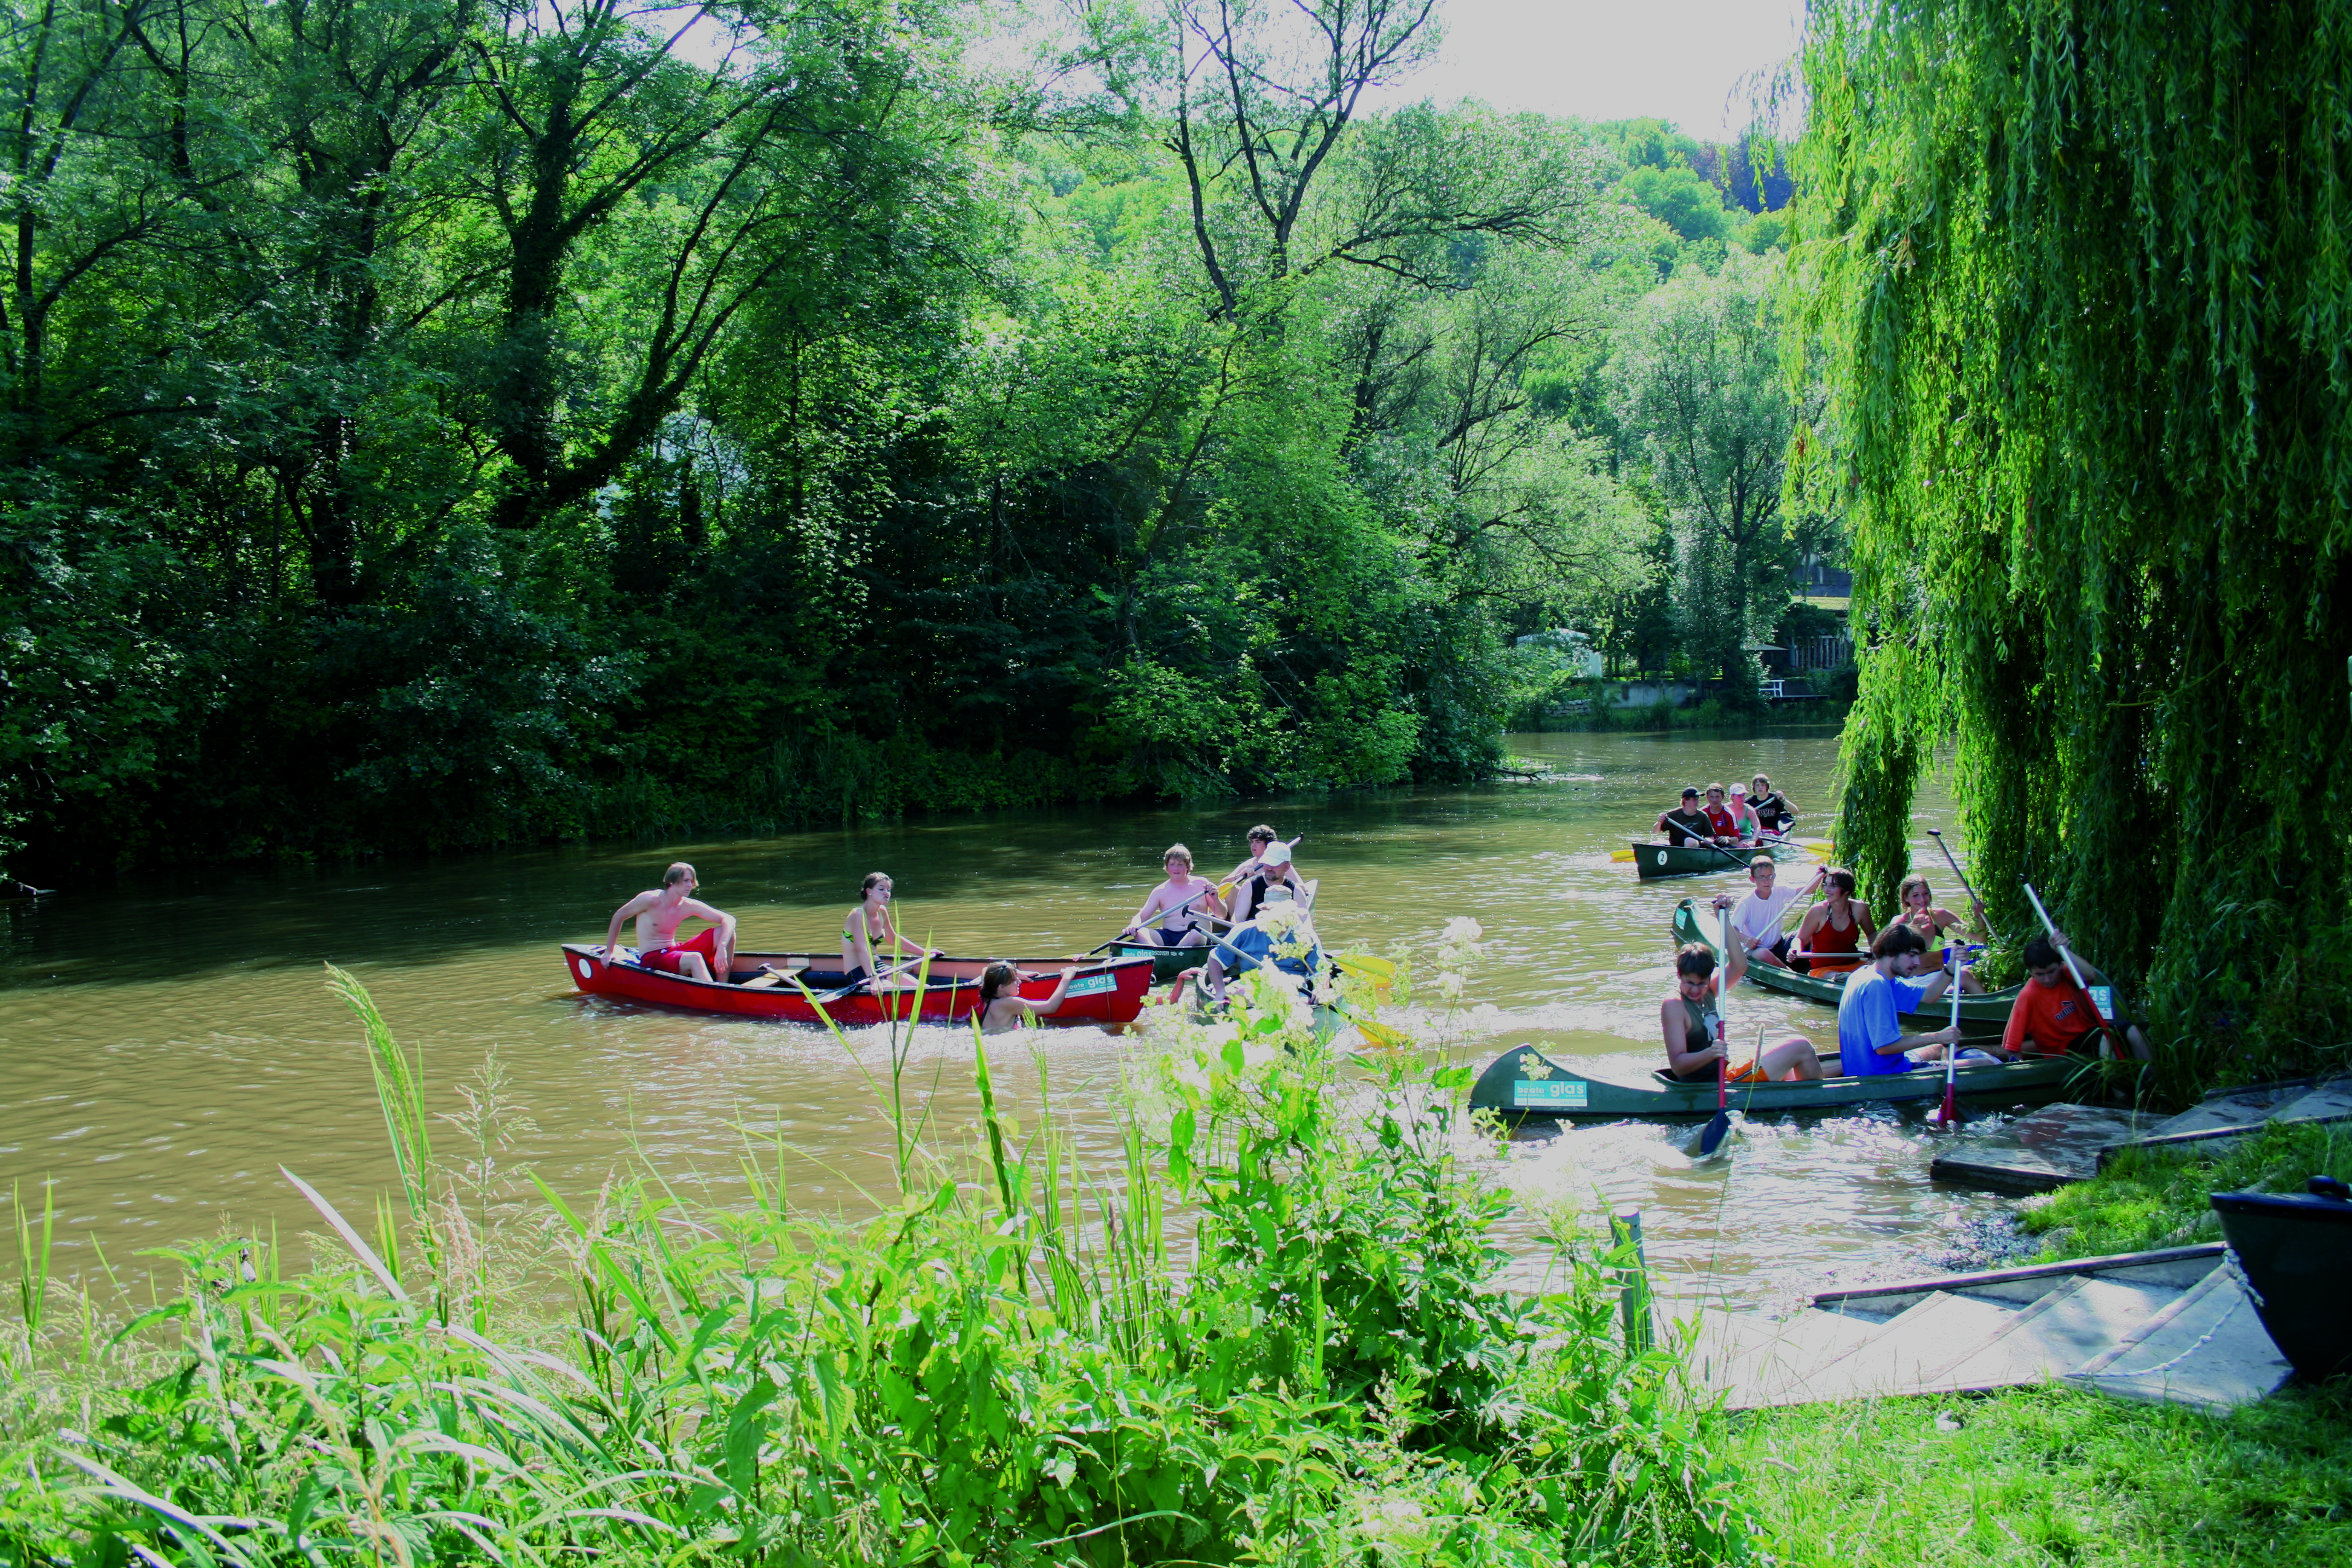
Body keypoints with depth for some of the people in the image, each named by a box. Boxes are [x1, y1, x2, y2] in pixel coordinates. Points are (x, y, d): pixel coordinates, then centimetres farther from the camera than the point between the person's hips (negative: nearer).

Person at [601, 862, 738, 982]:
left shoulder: (689, 906, 0)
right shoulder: (650, 900, -13)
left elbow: (729, 920, -5)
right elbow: (618, 916, 0)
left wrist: (721, 947, -23)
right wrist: (609, 951, 4)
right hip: (651, 960, -6)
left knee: (723, 933, -10)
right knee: (694, 959, -36)